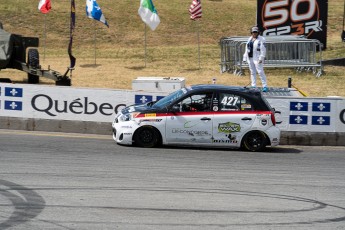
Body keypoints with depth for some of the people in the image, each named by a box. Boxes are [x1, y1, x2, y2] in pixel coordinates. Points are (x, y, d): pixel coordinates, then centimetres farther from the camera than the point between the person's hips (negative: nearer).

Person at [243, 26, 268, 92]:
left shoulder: (261, 39, -6)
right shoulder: (250, 39, 16)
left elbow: (263, 50, -12)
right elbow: (247, 49, 20)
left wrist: (261, 58, -19)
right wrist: (245, 58, 16)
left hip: (257, 59, -7)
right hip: (250, 58, 7)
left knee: (260, 71, -11)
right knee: (252, 72, 9)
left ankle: (264, 86, -9)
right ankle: (253, 86, 14)